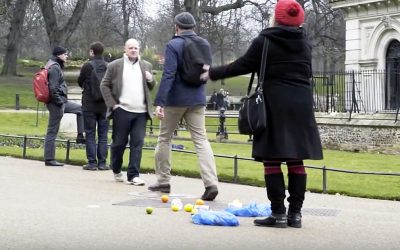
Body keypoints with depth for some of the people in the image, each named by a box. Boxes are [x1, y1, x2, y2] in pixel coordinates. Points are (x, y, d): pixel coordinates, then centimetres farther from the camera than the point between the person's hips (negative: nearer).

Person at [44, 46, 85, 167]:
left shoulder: (56, 66, 14)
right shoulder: (54, 67, -16)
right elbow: (53, 88, -23)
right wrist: (60, 103, -19)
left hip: (62, 101, 10)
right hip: (57, 103, -10)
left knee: (80, 109, 20)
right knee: (52, 131, -4)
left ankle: (80, 136, 16)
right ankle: (49, 159, 1)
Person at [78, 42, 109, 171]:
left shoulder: (87, 66, -9)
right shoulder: (109, 67, -3)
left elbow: (80, 82, 5)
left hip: (89, 105, -2)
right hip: (104, 105, 2)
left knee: (90, 134, 4)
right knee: (103, 135, 8)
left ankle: (92, 162, 2)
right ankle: (102, 162, 7)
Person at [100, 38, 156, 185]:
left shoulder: (146, 66, 13)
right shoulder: (115, 66, 3)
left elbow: (151, 88, 19)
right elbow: (104, 85, 4)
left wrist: (151, 80, -4)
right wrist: (112, 104, -5)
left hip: (141, 112, 2)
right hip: (122, 110, -2)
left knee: (137, 143, -3)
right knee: (119, 142, 6)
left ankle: (133, 175, 1)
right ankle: (116, 171, 27)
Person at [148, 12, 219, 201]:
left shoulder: (173, 45, -11)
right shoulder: (204, 45, 5)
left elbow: (168, 75, -19)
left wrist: (159, 102, -22)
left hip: (175, 99, -4)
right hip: (197, 100, 4)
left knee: (164, 138, 13)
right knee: (201, 139, 1)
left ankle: (163, 181, 20)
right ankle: (211, 183, -14)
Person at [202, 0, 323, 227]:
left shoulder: (264, 41, -4)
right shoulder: (305, 43, 12)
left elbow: (243, 66, 0)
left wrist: (212, 74, 11)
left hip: (275, 105, -5)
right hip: (301, 105, 5)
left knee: (272, 160, -1)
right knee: (296, 160, 7)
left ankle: (278, 214, -3)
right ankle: (295, 213, 9)